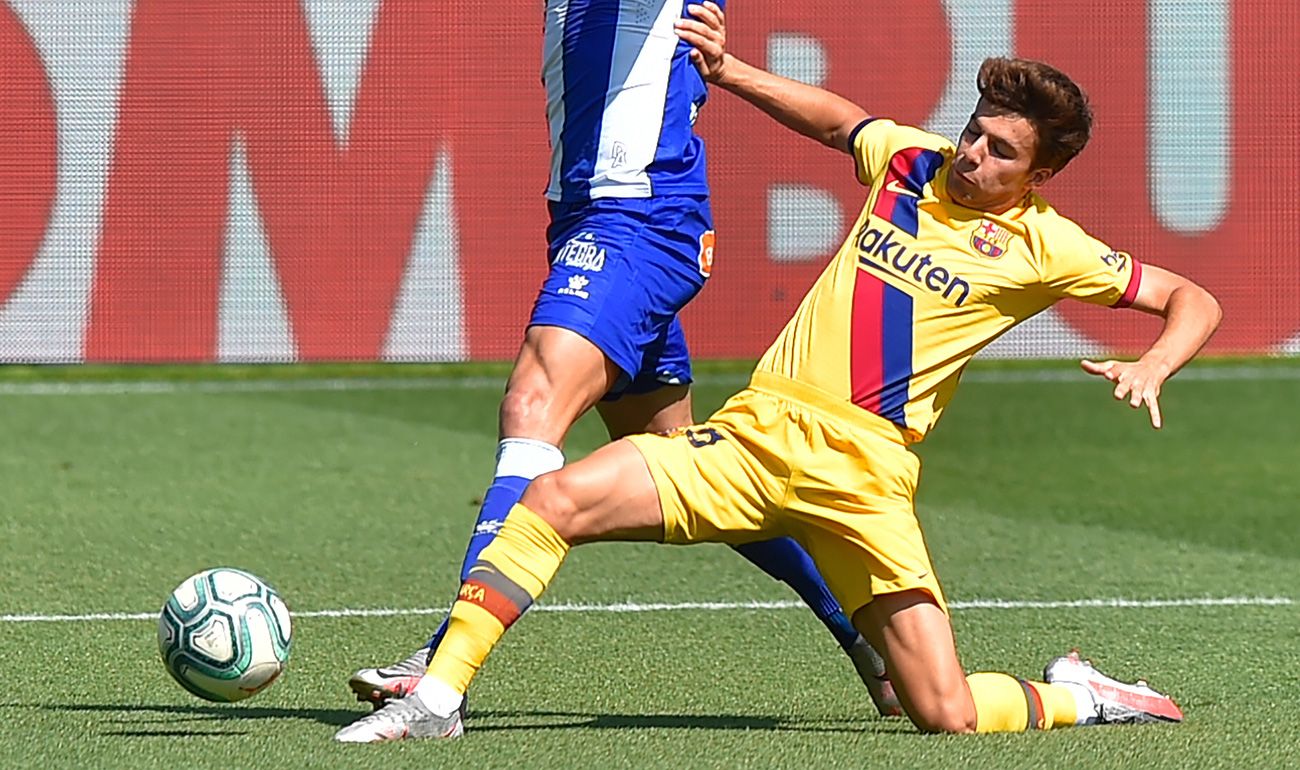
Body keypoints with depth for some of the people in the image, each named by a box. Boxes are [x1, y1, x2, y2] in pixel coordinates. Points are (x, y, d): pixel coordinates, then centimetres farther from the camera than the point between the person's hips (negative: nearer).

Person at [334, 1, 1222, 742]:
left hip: (864, 468, -3)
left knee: (949, 716, -12)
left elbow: (1192, 301, 8)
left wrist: (1151, 366, -12)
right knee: (557, 498, -17)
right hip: (756, 431, 3)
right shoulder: (913, 159, 10)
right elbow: (835, 117, 31)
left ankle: (1069, 698, 21)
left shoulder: (1044, 247, 2)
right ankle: (439, 694, -11)